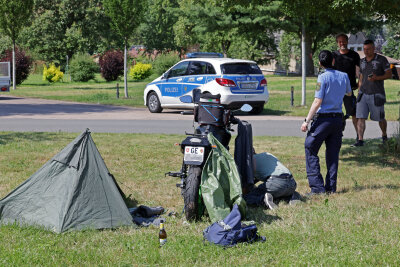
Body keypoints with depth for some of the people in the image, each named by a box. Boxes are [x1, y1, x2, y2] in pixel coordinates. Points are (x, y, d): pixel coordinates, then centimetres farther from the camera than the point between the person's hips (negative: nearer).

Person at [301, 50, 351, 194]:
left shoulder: (323, 77, -11)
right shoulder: (344, 76, 6)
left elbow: (317, 102, -15)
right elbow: (349, 93, 26)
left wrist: (307, 120, -12)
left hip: (323, 118, -6)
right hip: (338, 118, 6)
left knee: (311, 150, 2)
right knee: (333, 154, 10)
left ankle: (317, 186, -6)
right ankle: (331, 187, 9)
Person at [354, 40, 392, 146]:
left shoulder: (381, 60, -3)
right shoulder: (362, 61, 12)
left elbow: (389, 74, -5)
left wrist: (377, 78, -20)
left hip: (376, 94, -4)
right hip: (363, 94, 4)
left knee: (380, 118, 8)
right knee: (360, 117, -9)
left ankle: (384, 135, 33)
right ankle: (360, 140, -9)